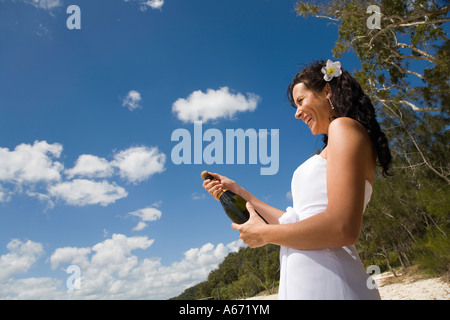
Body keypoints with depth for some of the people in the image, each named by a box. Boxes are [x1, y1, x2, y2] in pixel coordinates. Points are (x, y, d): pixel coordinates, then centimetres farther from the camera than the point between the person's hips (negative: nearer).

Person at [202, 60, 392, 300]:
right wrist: (240, 194, 20)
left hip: (324, 284, -9)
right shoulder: (332, 148, 20)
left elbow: (342, 228, -20)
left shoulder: (345, 126, -7)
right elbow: (296, 221, 18)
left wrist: (264, 234, -8)